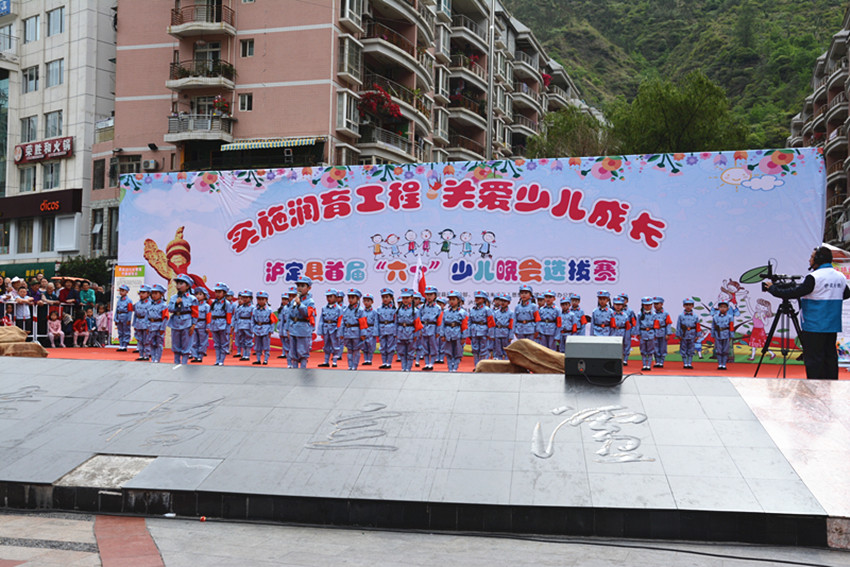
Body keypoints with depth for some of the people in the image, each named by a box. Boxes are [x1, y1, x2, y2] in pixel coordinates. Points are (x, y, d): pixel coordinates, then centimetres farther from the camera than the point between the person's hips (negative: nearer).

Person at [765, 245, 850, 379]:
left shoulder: (814, 278, -16)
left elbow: (795, 293, -16)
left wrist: (773, 289, -6)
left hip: (814, 327, -7)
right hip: (833, 327, 7)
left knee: (814, 358, -3)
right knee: (830, 356, 11)